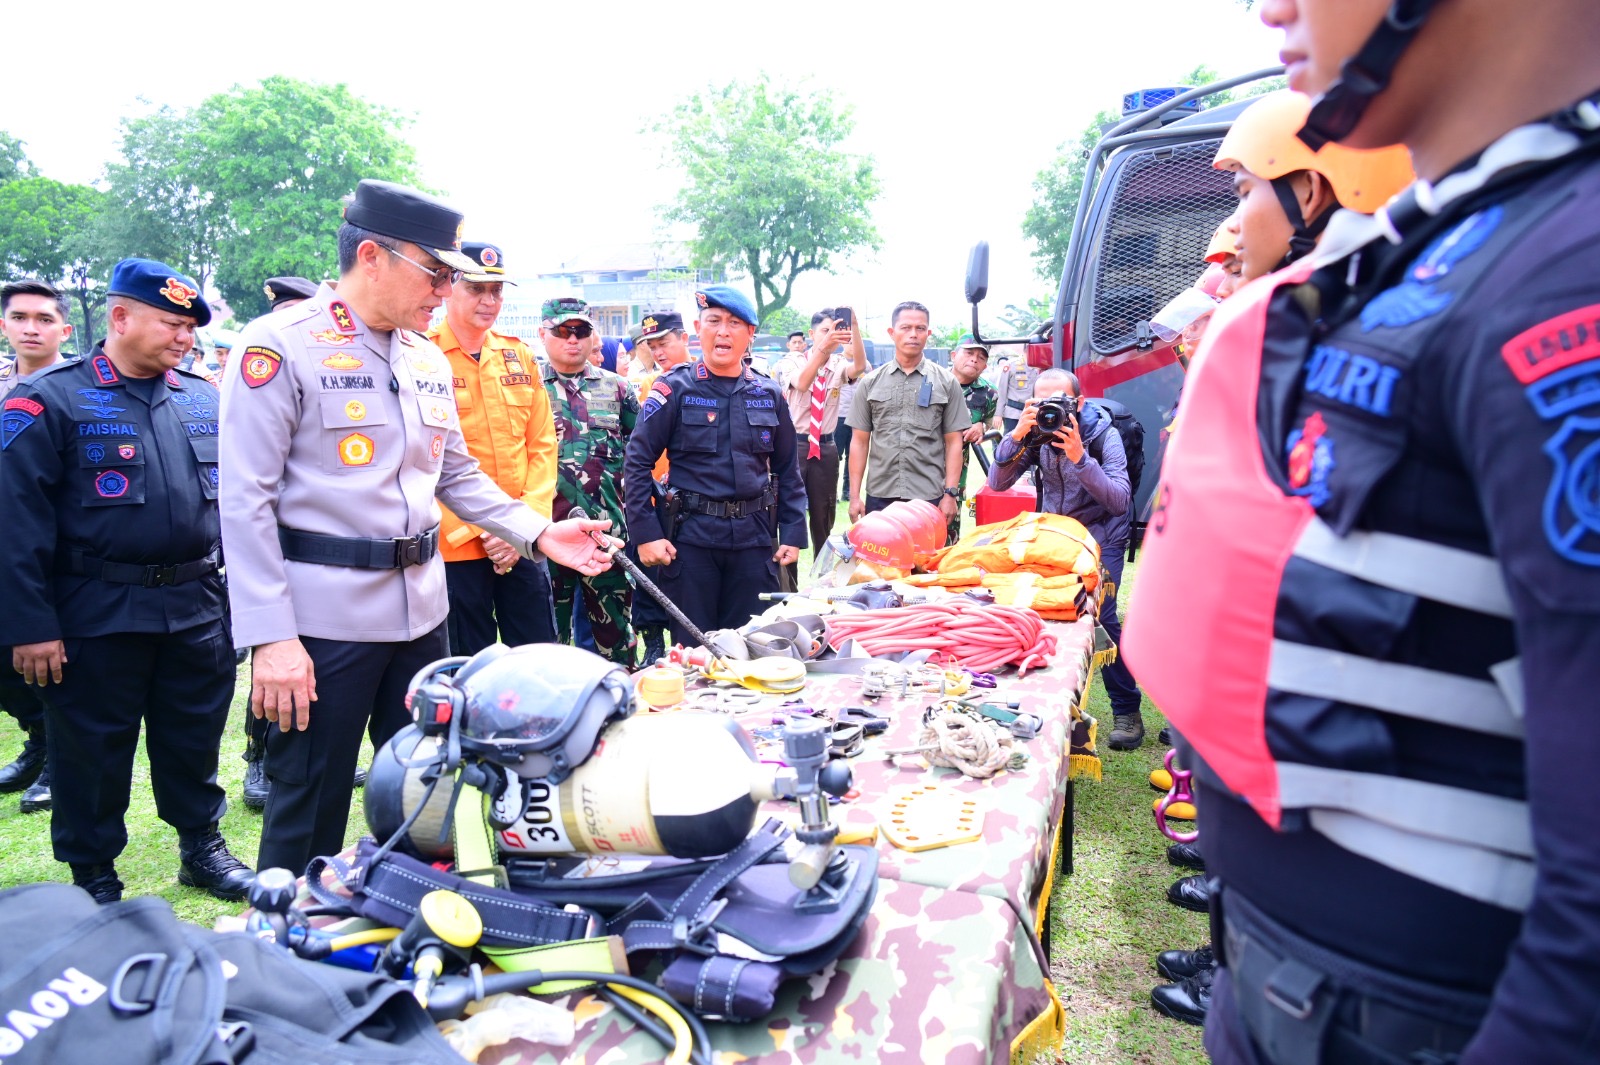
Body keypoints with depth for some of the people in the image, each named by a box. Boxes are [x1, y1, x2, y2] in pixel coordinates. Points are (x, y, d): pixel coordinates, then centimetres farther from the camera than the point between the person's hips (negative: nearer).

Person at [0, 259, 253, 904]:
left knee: (196, 738, 15)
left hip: (198, 609, 4)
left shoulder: (205, 400, 8)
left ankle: (202, 847, 33)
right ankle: (94, 877, 28)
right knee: (93, 751, 10)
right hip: (96, 617, -4)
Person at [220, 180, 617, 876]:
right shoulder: (280, 344, -10)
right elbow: (246, 499, -14)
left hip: (420, 610, 7)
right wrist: (270, 637, -19)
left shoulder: (427, 359, 12)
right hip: (324, 621, -7)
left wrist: (537, 533, 5)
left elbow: (458, 475, 18)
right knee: (309, 819, 5)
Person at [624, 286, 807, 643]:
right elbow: (638, 462, -3)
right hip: (690, 536, -3)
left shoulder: (769, 394, 7)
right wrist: (646, 533, -10)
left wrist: (793, 533, 5)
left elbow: (788, 470, 12)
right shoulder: (675, 389, -2)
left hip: (754, 538, 3)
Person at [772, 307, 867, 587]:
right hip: (794, 445, -3)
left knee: (824, 519, 12)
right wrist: (824, 347, -44)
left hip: (826, 448, 3)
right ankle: (789, 588, 12)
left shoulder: (838, 365, 2)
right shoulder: (792, 361, -6)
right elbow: (802, 384, -28)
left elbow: (859, 367, -21)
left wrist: (853, 328, -37)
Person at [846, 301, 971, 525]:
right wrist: (855, 496, 1)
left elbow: (953, 442, 3)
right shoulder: (870, 383, 7)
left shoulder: (946, 383, 4)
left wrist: (950, 493, -4)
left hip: (929, 498, -1)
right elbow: (860, 442, 7)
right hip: (879, 497, 1)